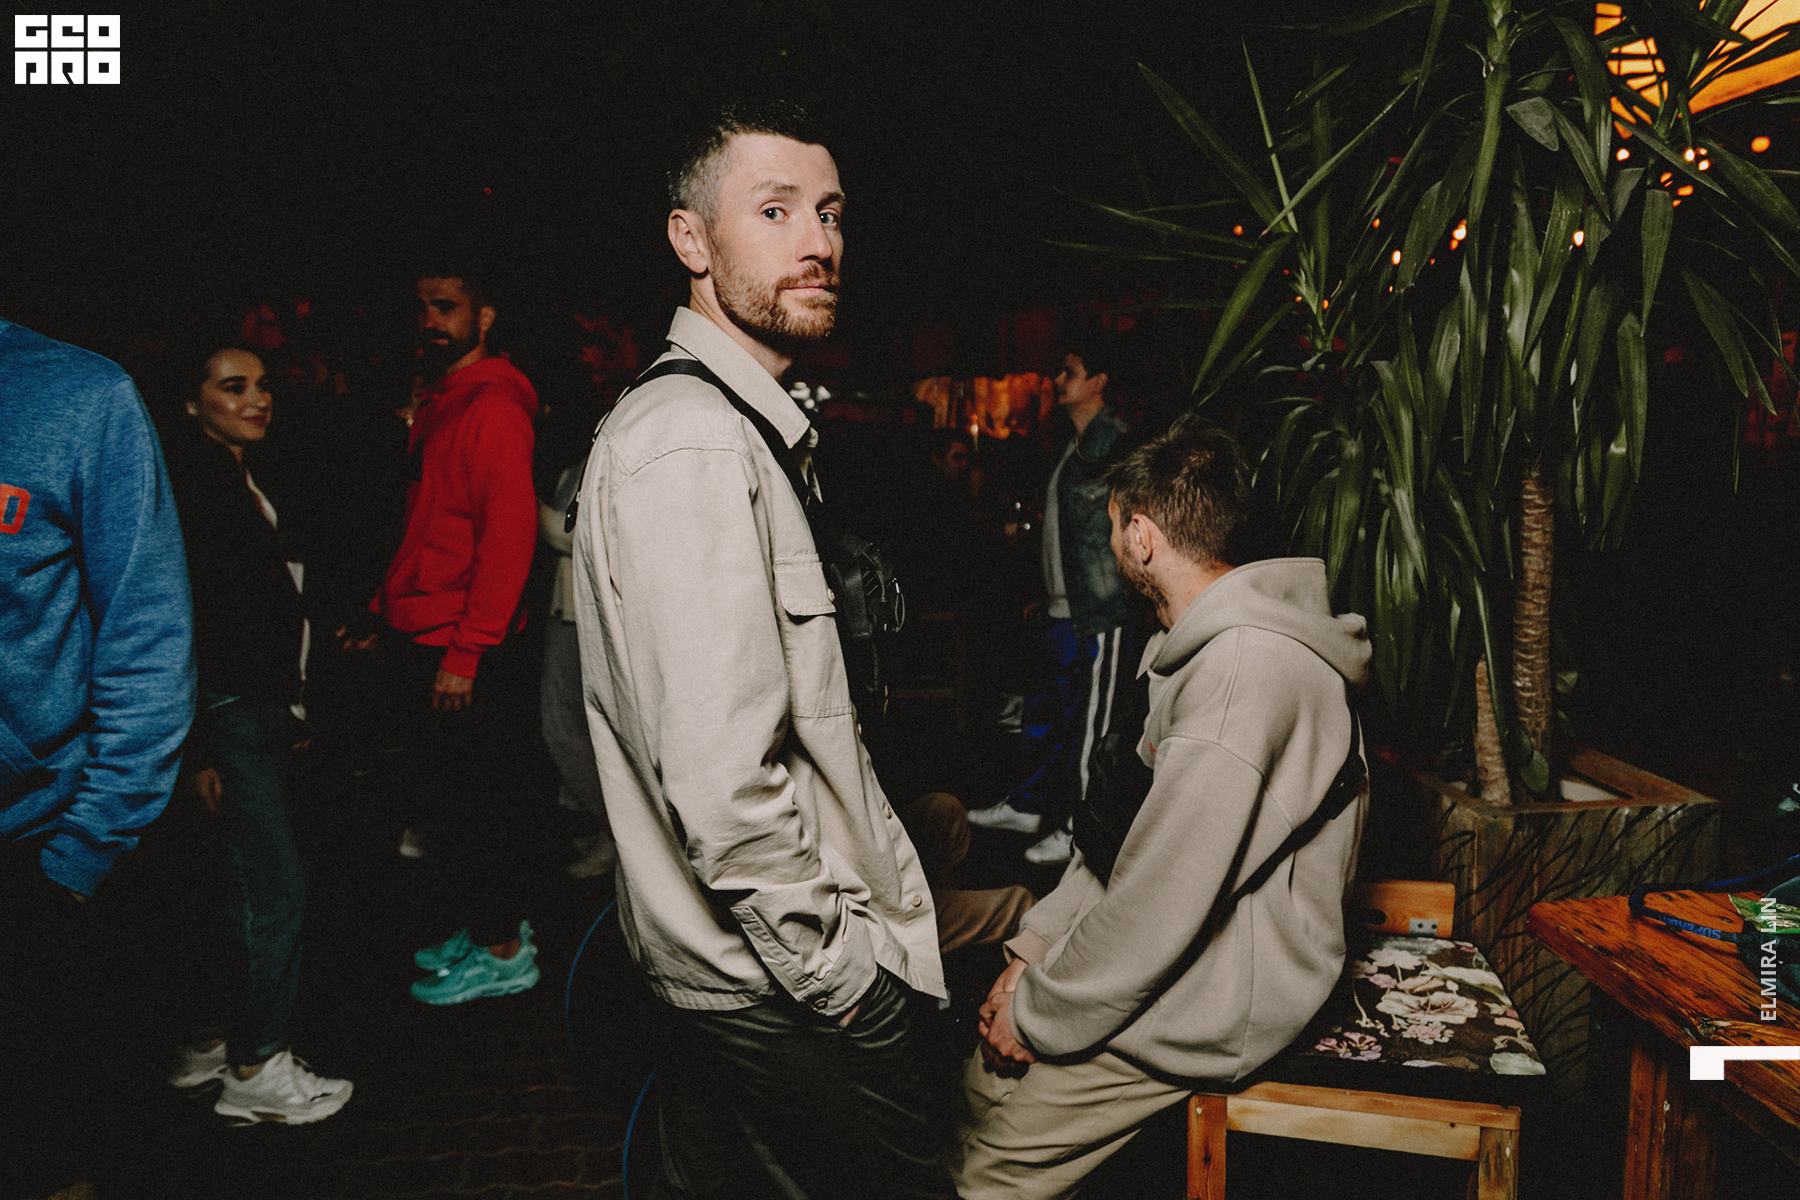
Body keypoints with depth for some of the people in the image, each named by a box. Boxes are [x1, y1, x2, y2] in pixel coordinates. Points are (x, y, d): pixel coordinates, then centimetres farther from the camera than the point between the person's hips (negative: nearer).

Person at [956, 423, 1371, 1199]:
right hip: (1191, 956, 10)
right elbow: (1125, 828, 12)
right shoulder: (1204, 646, 11)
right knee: (973, 1079, 9)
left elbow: (1165, 897, -27)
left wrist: (1038, 1013, -14)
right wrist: (1034, 952, 4)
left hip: (1224, 1002, -10)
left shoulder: (1243, 668, -25)